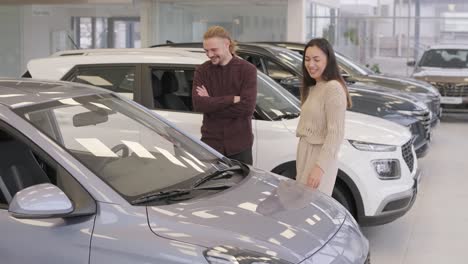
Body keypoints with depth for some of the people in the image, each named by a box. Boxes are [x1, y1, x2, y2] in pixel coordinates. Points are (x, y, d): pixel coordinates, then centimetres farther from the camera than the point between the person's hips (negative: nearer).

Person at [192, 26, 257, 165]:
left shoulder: (247, 70, -4)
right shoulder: (202, 70, 3)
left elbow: (247, 107, -14)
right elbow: (198, 104, -11)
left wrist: (211, 103, -11)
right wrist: (232, 99, -15)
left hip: (240, 144, -1)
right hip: (211, 142, 1)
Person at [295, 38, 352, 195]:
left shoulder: (333, 88, -15)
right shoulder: (312, 88, 15)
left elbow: (336, 133, -20)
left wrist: (320, 167, -25)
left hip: (320, 156, -9)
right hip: (305, 154, 9)